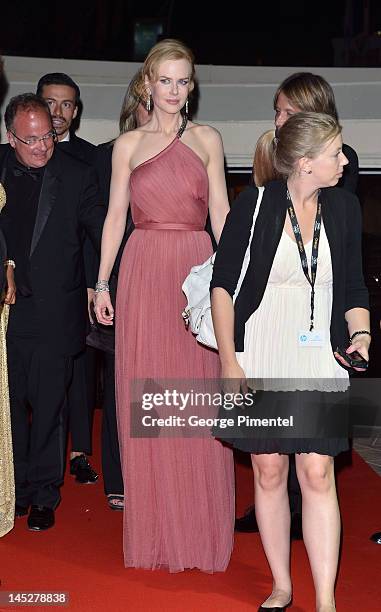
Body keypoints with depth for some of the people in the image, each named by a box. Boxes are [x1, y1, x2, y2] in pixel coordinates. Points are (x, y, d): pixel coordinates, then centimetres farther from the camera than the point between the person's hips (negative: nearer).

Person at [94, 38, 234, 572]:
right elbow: (115, 215, 8)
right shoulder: (128, 144, 10)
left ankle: (201, 527, 13)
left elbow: (220, 212, 6)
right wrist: (102, 282, 2)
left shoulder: (207, 139, 9)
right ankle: (155, 528, 15)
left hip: (198, 270, 0)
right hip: (143, 272, 0)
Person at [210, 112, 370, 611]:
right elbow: (223, 284, -2)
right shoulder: (255, 204, -6)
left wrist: (361, 334, -6)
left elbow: (354, 288, 12)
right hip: (260, 358, -1)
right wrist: (228, 360, -7)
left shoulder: (344, 207, 4)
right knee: (269, 472, 7)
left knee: (318, 474, -6)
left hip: (319, 360, 2)